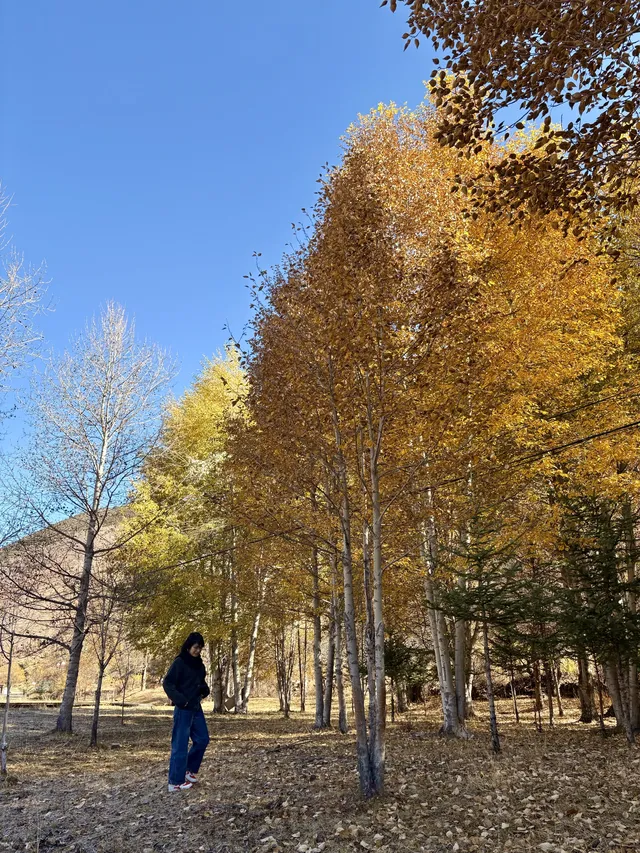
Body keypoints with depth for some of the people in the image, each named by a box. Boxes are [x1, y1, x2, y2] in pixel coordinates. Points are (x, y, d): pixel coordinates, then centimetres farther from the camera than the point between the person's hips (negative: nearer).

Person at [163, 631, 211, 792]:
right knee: (180, 744, -2)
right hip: (183, 709, -8)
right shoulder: (179, 662, -13)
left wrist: (205, 691, 1)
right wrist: (180, 700, -22)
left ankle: (188, 770, 28)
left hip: (196, 707, 8)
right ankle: (175, 782, 7)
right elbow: (167, 683, -15)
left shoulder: (199, 664, 9)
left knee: (202, 739, 11)